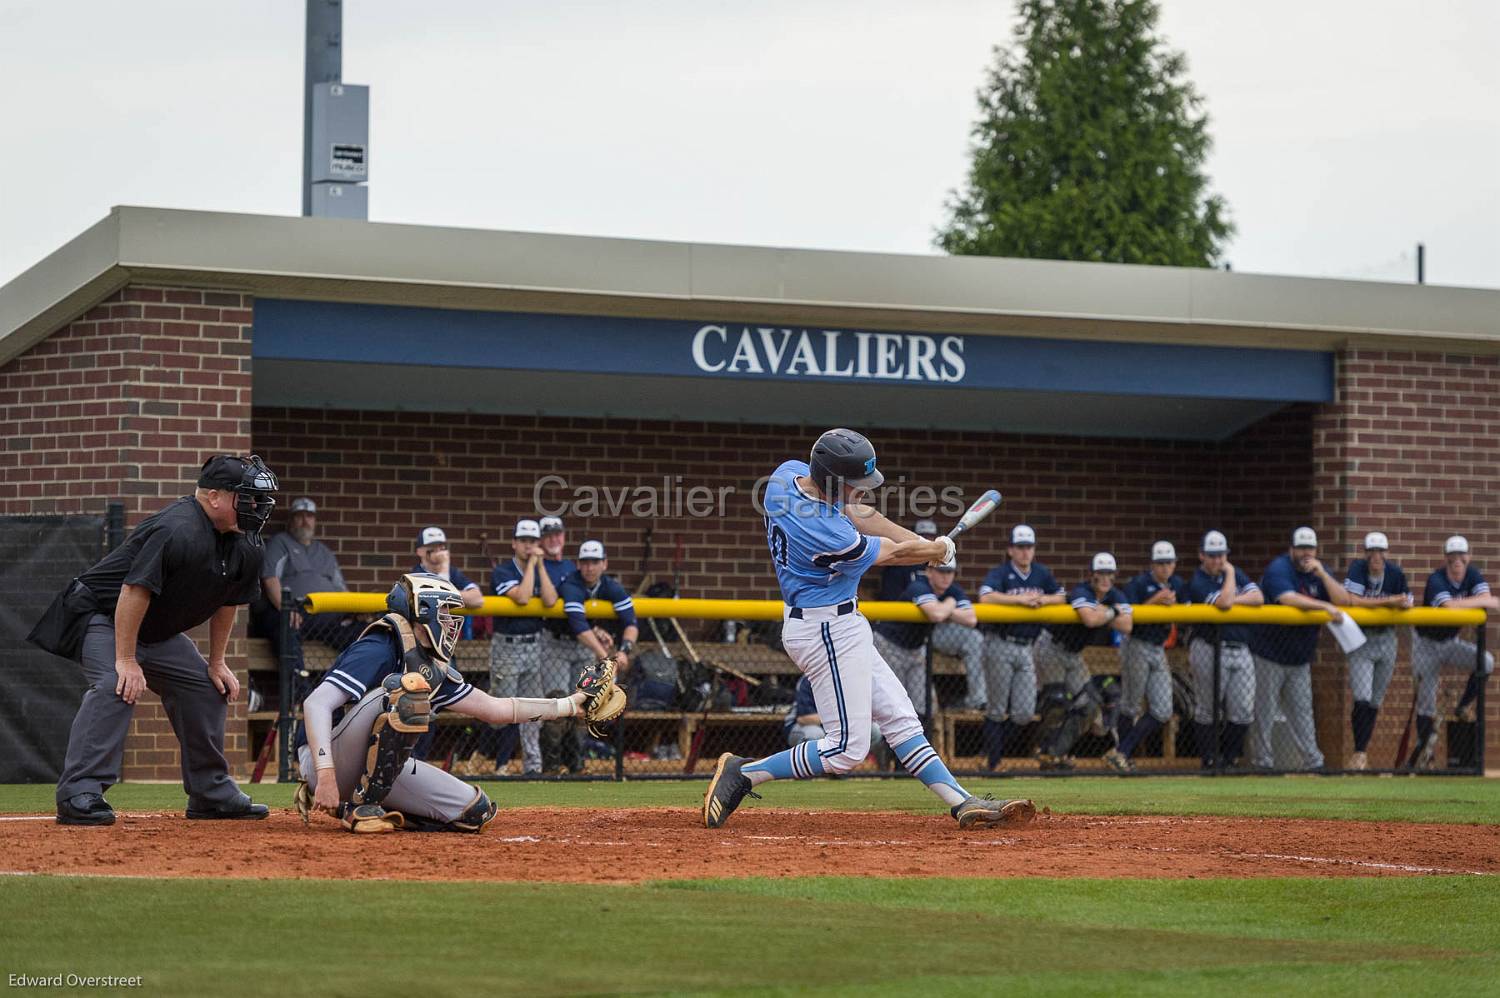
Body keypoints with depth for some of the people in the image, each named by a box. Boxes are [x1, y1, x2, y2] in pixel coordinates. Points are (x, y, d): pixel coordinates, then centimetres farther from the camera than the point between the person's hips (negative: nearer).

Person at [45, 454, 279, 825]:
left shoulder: (246, 547, -3)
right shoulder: (177, 530, -32)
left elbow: (227, 603, 11)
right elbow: (134, 591, -33)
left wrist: (217, 663, 10)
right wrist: (126, 660, -32)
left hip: (159, 632, 9)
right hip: (102, 616, -9)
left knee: (208, 689, 7)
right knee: (115, 687, -30)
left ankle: (212, 794, 19)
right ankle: (78, 795, -33)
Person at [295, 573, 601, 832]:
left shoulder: (435, 669, 11)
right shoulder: (379, 651, -16)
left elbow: (495, 709, 19)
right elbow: (316, 704, -26)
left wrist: (569, 705, 14)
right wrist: (325, 777, -37)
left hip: (375, 768, 9)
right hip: (324, 760, -9)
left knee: (475, 811, -3)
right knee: (408, 686, -28)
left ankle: (347, 808, 5)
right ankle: (363, 806, -20)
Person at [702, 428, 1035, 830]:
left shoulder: (788, 474, -5)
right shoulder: (827, 536, -29)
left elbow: (854, 513, 8)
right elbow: (892, 553, -11)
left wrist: (924, 543, 5)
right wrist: (939, 550, 9)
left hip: (839, 629, 11)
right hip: (828, 632, -11)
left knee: (899, 718, 11)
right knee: (846, 749, -7)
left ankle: (964, 804, 13)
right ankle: (744, 774, 0)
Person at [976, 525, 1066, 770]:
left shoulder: (1041, 573, 10)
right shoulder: (1000, 573, -8)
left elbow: (1062, 597, 16)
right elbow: (986, 597, -25)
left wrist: (1044, 599, -6)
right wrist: (1021, 598, -25)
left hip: (1026, 648, 5)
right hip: (1000, 646, -5)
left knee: (1024, 713, 1)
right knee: (997, 710, 0)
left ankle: (995, 747, 22)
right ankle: (992, 762, 8)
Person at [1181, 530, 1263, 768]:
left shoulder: (1235, 573, 14)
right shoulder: (1197, 583, -7)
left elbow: (1258, 597, 2)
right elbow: (1223, 602, -23)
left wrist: (1233, 600, -11)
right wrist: (1229, 573, -9)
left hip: (1241, 649, 6)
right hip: (1210, 650, -6)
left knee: (1243, 710, 2)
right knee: (1206, 710, 1)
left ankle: (1229, 758, 14)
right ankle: (1209, 760, 9)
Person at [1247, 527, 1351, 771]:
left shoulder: (1319, 572, 7)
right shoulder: (1278, 568, -13)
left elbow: (1344, 600, -3)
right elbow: (1288, 598, -31)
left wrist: (1322, 574, -14)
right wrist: (1325, 606, -34)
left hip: (1301, 658, 6)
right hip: (1270, 655, -6)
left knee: (1302, 712, 8)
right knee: (1265, 711, 0)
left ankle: (1313, 761, 9)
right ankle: (1262, 761, 6)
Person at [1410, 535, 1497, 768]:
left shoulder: (1472, 575, -9)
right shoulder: (1436, 580, -25)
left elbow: (1486, 598, -24)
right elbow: (1448, 606, -42)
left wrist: (1462, 605, -38)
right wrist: (1482, 602, -33)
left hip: (1451, 642, 4)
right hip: (1426, 644, -4)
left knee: (1486, 661, -23)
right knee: (1426, 698, -4)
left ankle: (1464, 707, -5)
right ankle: (1423, 748, 7)